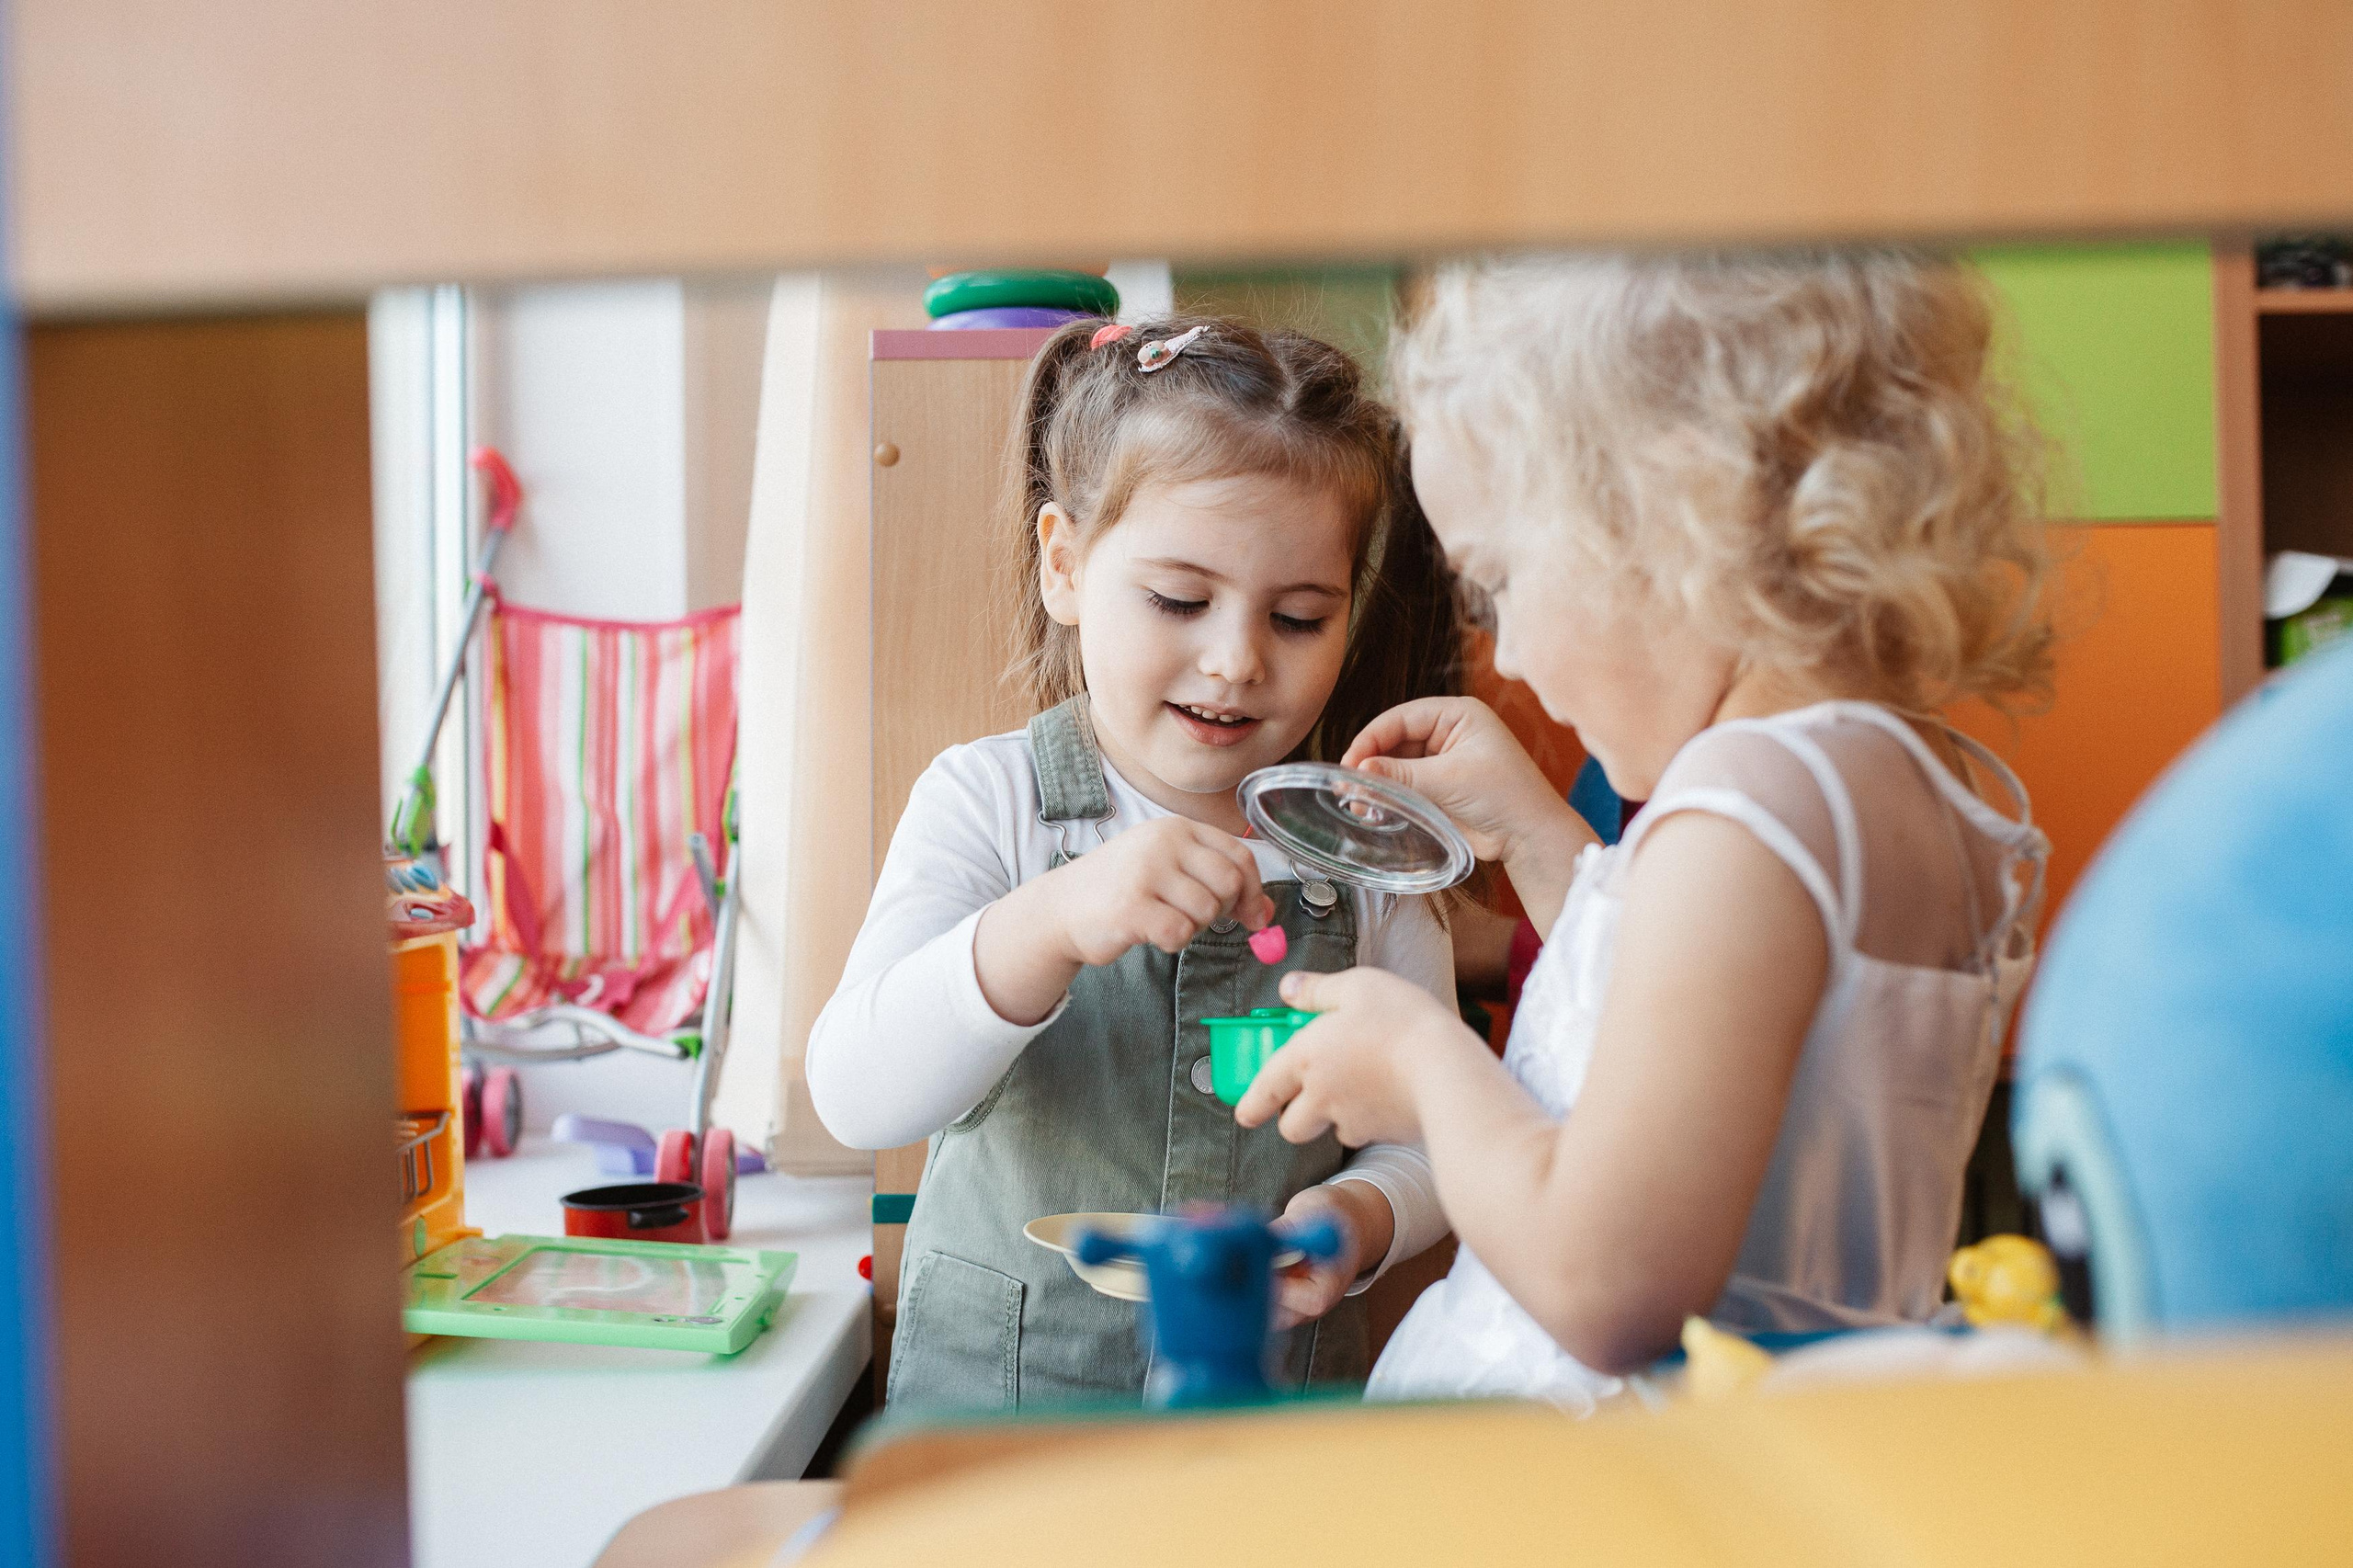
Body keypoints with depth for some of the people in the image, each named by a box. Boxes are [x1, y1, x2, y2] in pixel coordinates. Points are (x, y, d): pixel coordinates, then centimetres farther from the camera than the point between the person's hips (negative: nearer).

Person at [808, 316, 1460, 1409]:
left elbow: (1427, 1124, 5)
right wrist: (1049, 923, -34)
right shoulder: (986, 801, -7)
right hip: (1001, 1381, -4)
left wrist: (1363, 1215, -17)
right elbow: (855, 1098, -19)